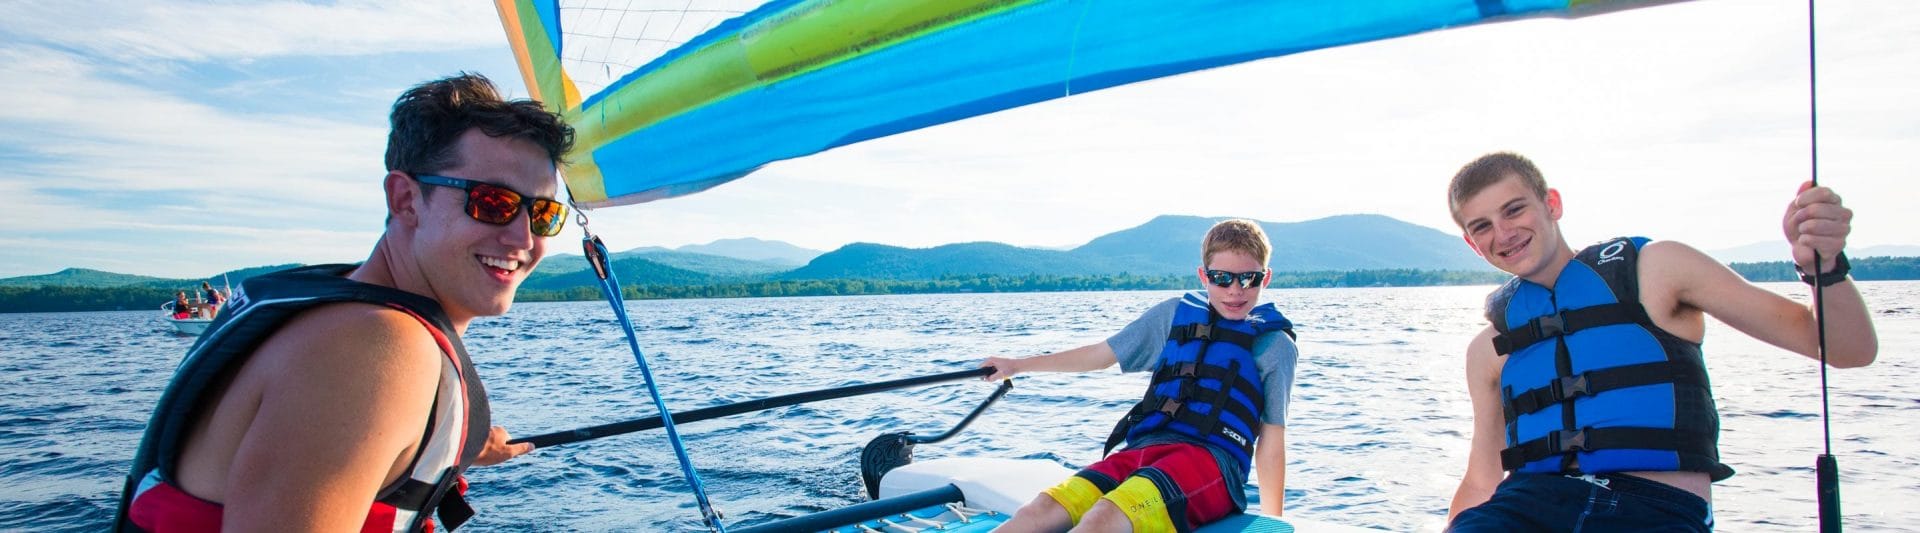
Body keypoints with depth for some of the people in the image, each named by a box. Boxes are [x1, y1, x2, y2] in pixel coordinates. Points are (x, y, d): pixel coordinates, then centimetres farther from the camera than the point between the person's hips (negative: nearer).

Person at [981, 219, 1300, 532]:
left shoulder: (1274, 346, 10)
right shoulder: (1175, 314, 20)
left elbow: (1272, 439, 10)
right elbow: (1101, 354, 28)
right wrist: (1019, 365, 34)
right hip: (1143, 450, 4)